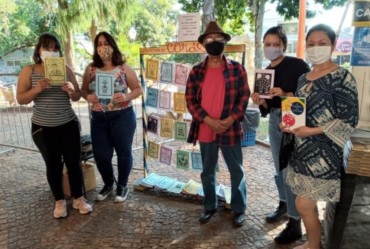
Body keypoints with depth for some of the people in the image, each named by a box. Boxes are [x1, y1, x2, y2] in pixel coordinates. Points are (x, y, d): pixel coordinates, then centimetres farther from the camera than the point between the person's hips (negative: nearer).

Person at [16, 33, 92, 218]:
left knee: (74, 161, 5)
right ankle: (59, 201, 25)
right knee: (53, 164, 8)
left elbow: (77, 97, 5)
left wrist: (71, 91, -18)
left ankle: (78, 198, 21)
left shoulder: (66, 69, 3)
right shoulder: (29, 71, -2)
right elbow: (20, 99, -5)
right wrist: (37, 89, -23)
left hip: (69, 125, 1)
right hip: (43, 128, -1)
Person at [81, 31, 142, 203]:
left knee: (123, 152, 10)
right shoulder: (91, 69, 4)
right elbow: (83, 90, 11)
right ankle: (108, 184, 34)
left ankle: (122, 185, 31)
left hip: (122, 117, -3)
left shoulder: (124, 68, -4)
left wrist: (126, 97, -20)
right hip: (98, 118, 3)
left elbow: (138, 89, -1)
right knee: (100, 154, 8)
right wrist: (88, 97, -12)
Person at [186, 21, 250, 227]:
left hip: (230, 130, -1)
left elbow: (244, 97, -2)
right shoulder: (197, 71, 4)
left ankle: (239, 209, 27)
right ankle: (210, 207, 33)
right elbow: (190, 100, 0)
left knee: (237, 171, 9)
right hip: (205, 130, 2)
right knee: (207, 172, 15)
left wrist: (229, 120, -14)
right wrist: (209, 120, -12)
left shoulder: (237, 69, 0)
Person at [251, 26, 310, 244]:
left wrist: (286, 95, -25)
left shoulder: (297, 65, -9)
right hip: (274, 122, 7)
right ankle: (284, 204, 37)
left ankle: (295, 224, 5)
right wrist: (261, 102, -7)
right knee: (279, 168, 17)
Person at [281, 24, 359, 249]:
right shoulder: (303, 79, 11)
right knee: (309, 204, 15)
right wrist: (288, 124, -2)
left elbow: (349, 120, -13)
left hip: (323, 153, -6)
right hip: (303, 150, 6)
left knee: (304, 204, -4)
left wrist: (312, 131, -20)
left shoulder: (343, 78, -9)